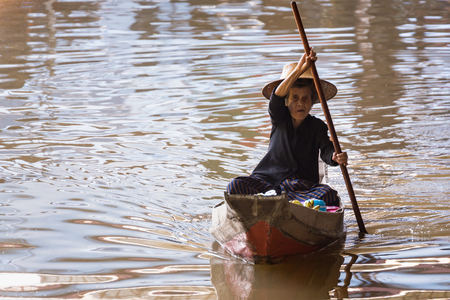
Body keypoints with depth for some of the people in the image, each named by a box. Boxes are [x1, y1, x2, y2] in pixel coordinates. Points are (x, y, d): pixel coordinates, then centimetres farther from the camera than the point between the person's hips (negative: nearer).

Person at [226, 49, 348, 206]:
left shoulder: (317, 127, 6)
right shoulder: (279, 118, 4)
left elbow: (327, 150, -9)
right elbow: (277, 96, -18)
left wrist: (336, 157, -37)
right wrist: (298, 71, -35)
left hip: (302, 185, 1)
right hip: (268, 179, -1)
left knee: (329, 195, -33)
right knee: (235, 186, -27)